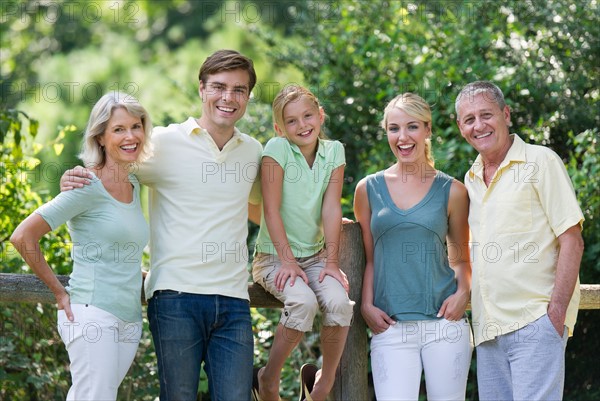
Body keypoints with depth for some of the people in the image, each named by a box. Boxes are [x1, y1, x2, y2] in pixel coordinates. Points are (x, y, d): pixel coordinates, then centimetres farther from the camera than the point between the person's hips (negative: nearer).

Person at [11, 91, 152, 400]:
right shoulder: (89, 187, -8)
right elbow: (23, 237, -13)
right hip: (92, 314, -7)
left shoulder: (133, 186, 15)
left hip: (129, 322, 7)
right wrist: (59, 292, -7)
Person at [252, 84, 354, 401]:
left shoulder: (334, 151, 2)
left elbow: (331, 209, -2)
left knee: (339, 301, -26)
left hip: (314, 255, 4)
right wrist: (287, 260, -19)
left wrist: (331, 261, -10)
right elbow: (272, 210, -13)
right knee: (303, 302, -32)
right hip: (273, 256, -4)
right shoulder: (277, 149, -10)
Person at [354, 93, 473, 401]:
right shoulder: (369, 189, 9)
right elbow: (368, 258, 14)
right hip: (390, 327, 0)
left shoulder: (452, 191, 7)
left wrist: (463, 292, -4)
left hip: (444, 324, 0)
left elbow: (461, 259, 14)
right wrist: (366, 305, 1)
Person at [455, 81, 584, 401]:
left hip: (535, 321, -7)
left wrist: (556, 311, -16)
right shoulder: (471, 180, 17)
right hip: (488, 327, 7)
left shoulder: (541, 162, -2)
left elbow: (571, 242, -8)